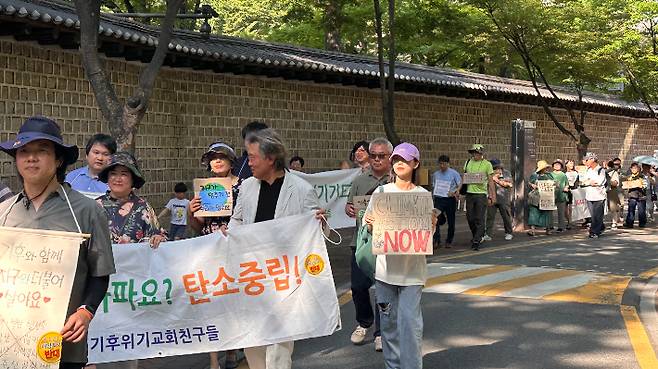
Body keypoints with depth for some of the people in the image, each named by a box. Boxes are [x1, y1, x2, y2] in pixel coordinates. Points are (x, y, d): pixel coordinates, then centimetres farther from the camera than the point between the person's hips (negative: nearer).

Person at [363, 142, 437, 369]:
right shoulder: (382, 192, 5)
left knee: (410, 320, -8)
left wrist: (432, 225, -14)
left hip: (412, 267, -2)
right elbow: (367, 223, 10)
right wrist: (370, 224, -12)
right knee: (388, 319, 9)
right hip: (385, 265, 2)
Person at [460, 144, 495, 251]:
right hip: (469, 193, 4)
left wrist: (491, 197, -5)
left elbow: (491, 182, 0)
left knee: (479, 219, -5)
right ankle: (477, 236, 28)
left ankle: (476, 241, -3)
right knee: (470, 218, 7)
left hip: (481, 194, -4)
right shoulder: (468, 162, 11)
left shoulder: (487, 164, -1)